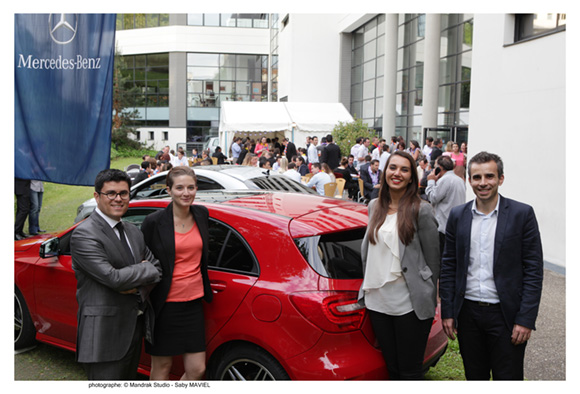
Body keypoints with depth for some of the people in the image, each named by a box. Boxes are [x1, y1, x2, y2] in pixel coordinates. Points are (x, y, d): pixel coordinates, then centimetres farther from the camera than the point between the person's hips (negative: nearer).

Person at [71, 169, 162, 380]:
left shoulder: (133, 232, 10)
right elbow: (113, 278, -24)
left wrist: (138, 286, -11)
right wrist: (146, 270, -8)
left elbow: (156, 268, 10)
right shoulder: (84, 234, -16)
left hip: (134, 327, 8)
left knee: (129, 379, 20)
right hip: (105, 334, -8)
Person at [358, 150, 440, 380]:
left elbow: (432, 258, -3)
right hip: (377, 300, 5)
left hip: (410, 304, -5)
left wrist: (428, 298, -1)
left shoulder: (421, 210, -6)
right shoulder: (374, 206, 10)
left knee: (410, 372, 5)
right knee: (392, 368, 15)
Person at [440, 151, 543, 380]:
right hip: (467, 313, 3)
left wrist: (526, 319, -11)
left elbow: (534, 270, -6)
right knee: (474, 378, 15)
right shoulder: (457, 215, 3)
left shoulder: (522, 214, -5)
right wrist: (447, 312, 3)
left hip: (505, 314, -3)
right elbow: (448, 266, 7)